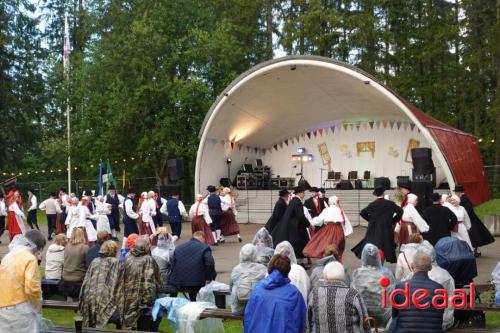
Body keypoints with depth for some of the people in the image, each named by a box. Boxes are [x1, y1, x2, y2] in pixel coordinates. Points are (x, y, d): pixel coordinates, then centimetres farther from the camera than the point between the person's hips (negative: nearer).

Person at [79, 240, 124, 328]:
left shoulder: (94, 261, 13)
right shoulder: (117, 263, 2)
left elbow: (85, 283, 14)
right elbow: (121, 285, 3)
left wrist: (82, 302, 18)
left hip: (90, 300, 5)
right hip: (106, 300, -5)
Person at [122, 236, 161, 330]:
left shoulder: (128, 257, 2)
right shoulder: (148, 260, -14)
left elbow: (123, 278, 8)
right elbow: (149, 282, -17)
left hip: (129, 299, 5)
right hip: (143, 300, -5)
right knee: (144, 326, 9)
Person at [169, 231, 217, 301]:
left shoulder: (178, 248, 13)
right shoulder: (204, 248, 0)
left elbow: (172, 266, 11)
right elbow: (210, 264, -13)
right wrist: (210, 278, -2)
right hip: (197, 284, -5)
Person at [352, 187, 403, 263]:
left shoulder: (372, 205, -2)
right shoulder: (390, 204, -6)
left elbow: (362, 213, 3)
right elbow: (400, 211, -7)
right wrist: (393, 221, 3)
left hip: (374, 231, 1)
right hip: (386, 230, -1)